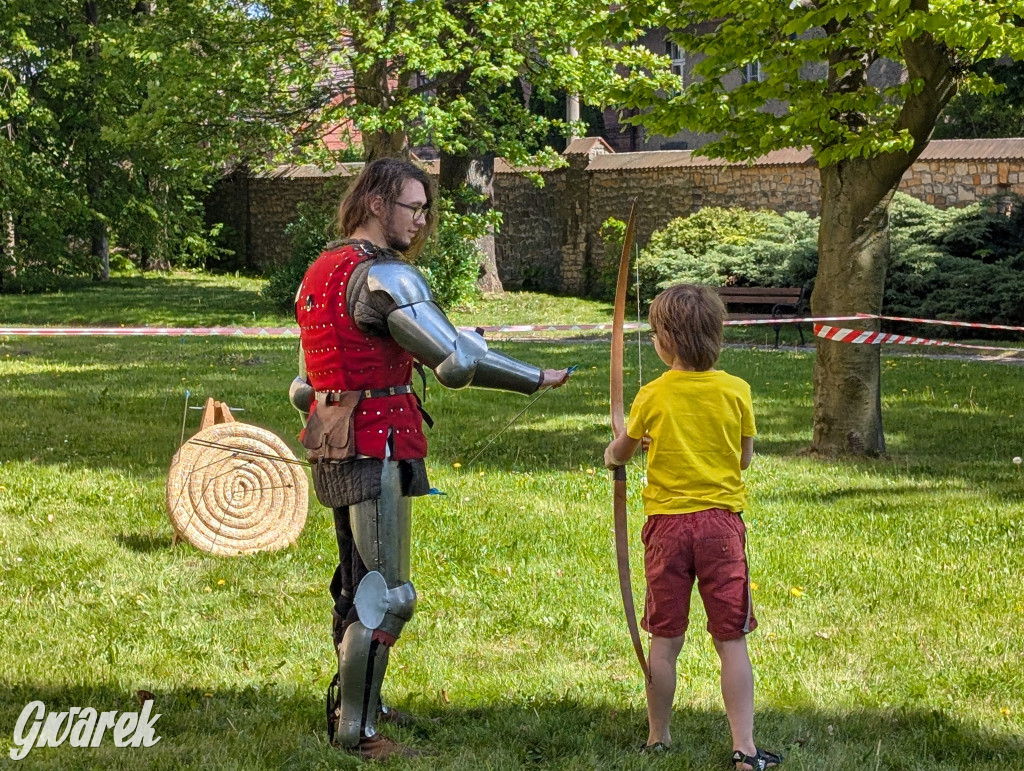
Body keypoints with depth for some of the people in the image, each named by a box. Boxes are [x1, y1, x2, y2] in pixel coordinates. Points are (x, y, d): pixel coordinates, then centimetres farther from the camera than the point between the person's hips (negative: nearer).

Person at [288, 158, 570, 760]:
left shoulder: (320, 273, 14)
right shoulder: (385, 277, -17)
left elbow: (303, 388, 17)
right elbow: (458, 362, -23)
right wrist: (539, 379, -13)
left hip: (333, 451, 10)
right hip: (377, 454, -10)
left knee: (358, 585, 23)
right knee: (386, 596, -5)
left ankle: (353, 700, 37)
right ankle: (356, 731, 0)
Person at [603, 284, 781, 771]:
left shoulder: (653, 396, -5)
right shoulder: (735, 391, -4)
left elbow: (621, 451, 11)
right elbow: (745, 457, 8)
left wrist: (612, 455, 34)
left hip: (668, 524, 0)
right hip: (722, 522, 0)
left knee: (665, 640, 10)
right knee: (731, 640, 2)